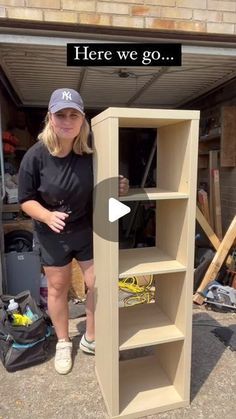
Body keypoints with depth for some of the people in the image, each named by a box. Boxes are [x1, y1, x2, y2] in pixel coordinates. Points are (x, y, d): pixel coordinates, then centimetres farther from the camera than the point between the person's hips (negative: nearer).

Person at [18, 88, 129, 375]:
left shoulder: (91, 153, -13)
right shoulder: (36, 156, -19)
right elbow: (26, 200, -12)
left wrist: (118, 188, -20)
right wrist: (48, 215, -30)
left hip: (88, 229, 2)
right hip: (52, 234, -2)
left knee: (98, 283, 8)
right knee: (58, 287, 14)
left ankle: (91, 339, 34)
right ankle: (63, 343, 38)